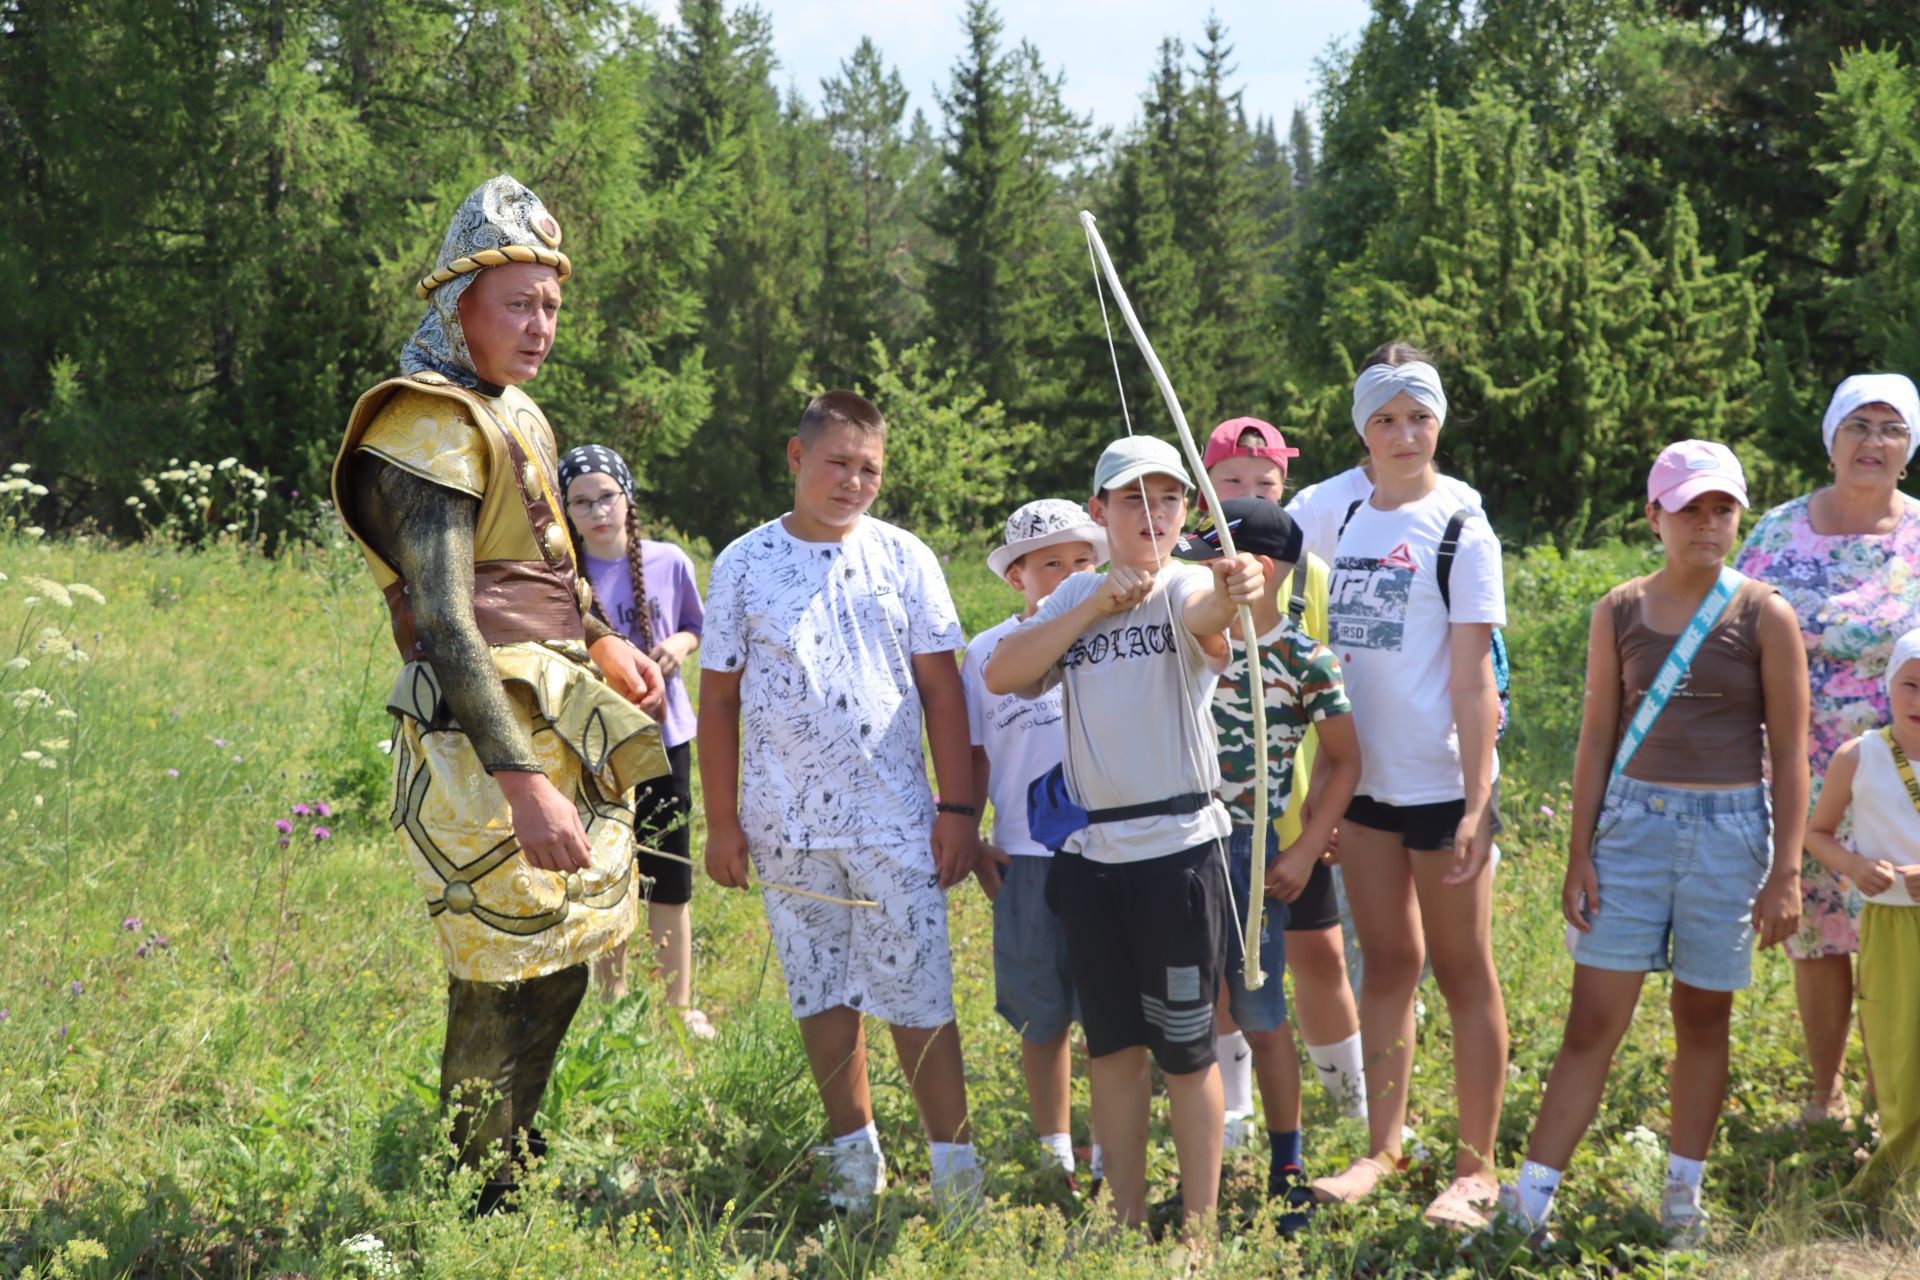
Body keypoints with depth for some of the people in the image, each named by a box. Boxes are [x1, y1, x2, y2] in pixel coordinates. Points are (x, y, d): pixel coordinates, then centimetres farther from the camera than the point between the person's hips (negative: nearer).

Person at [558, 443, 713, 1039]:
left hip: (663, 736, 1)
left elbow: (697, 627, 12)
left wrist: (681, 645, -9)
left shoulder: (668, 562, -3)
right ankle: (613, 999, 25)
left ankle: (680, 1006, 18)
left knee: (670, 881, 5)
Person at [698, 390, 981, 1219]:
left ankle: (954, 1160, 7)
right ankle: (855, 1150, 24)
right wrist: (721, 821, 2)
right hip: (787, 824, 1)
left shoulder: (904, 558, 2)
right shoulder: (744, 565, 2)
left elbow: (942, 690, 3)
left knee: (918, 994, -1)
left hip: (893, 822, -1)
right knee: (820, 992, 10)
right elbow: (719, 699, 4)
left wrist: (959, 807, -2)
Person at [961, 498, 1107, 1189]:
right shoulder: (987, 653, 6)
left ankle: (1111, 1151, 15)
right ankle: (1056, 1152, 23)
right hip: (1027, 858, 0)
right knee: (1043, 1015, 9)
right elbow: (974, 757, 10)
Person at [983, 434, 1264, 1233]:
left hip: (1179, 846, -5)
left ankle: (1199, 1227, 14)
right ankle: (1128, 1222, 25)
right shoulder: (1076, 598, 9)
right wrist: (1096, 604, -15)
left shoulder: (1184, 587, -5)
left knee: (1185, 1049, 2)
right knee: (1110, 1046, 12)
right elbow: (1001, 675, -6)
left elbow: (1203, 611, -31)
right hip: (1089, 851, 5)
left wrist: (1230, 597, -55)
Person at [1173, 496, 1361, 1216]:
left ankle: (1286, 1170, 16)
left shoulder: (1305, 662, -8)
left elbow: (1346, 761, -3)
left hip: (1254, 853, -4)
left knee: (1259, 1017, 2)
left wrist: (1305, 852, -8)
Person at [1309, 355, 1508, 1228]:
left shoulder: (1461, 534, -7)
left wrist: (1476, 805, -16)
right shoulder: (1340, 519, 9)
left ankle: (1475, 1169, 11)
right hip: (1363, 778, 5)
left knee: (1462, 972, 3)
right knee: (1386, 963, 12)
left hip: (1441, 783, -5)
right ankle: (1382, 1150, 21)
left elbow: (1472, 680, -10)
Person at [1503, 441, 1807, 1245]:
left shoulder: (1765, 618, -3)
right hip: (1634, 821, 1)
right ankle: (1530, 1199, 1)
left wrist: (1785, 871, -7)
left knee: (1703, 1018, 9)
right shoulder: (1620, 612, 3)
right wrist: (1579, 855, 2)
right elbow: (1597, 737, 5)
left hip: (1729, 829, -1)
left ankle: (1684, 1195, 25)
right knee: (1592, 1021, -2)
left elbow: (1790, 753, -2)